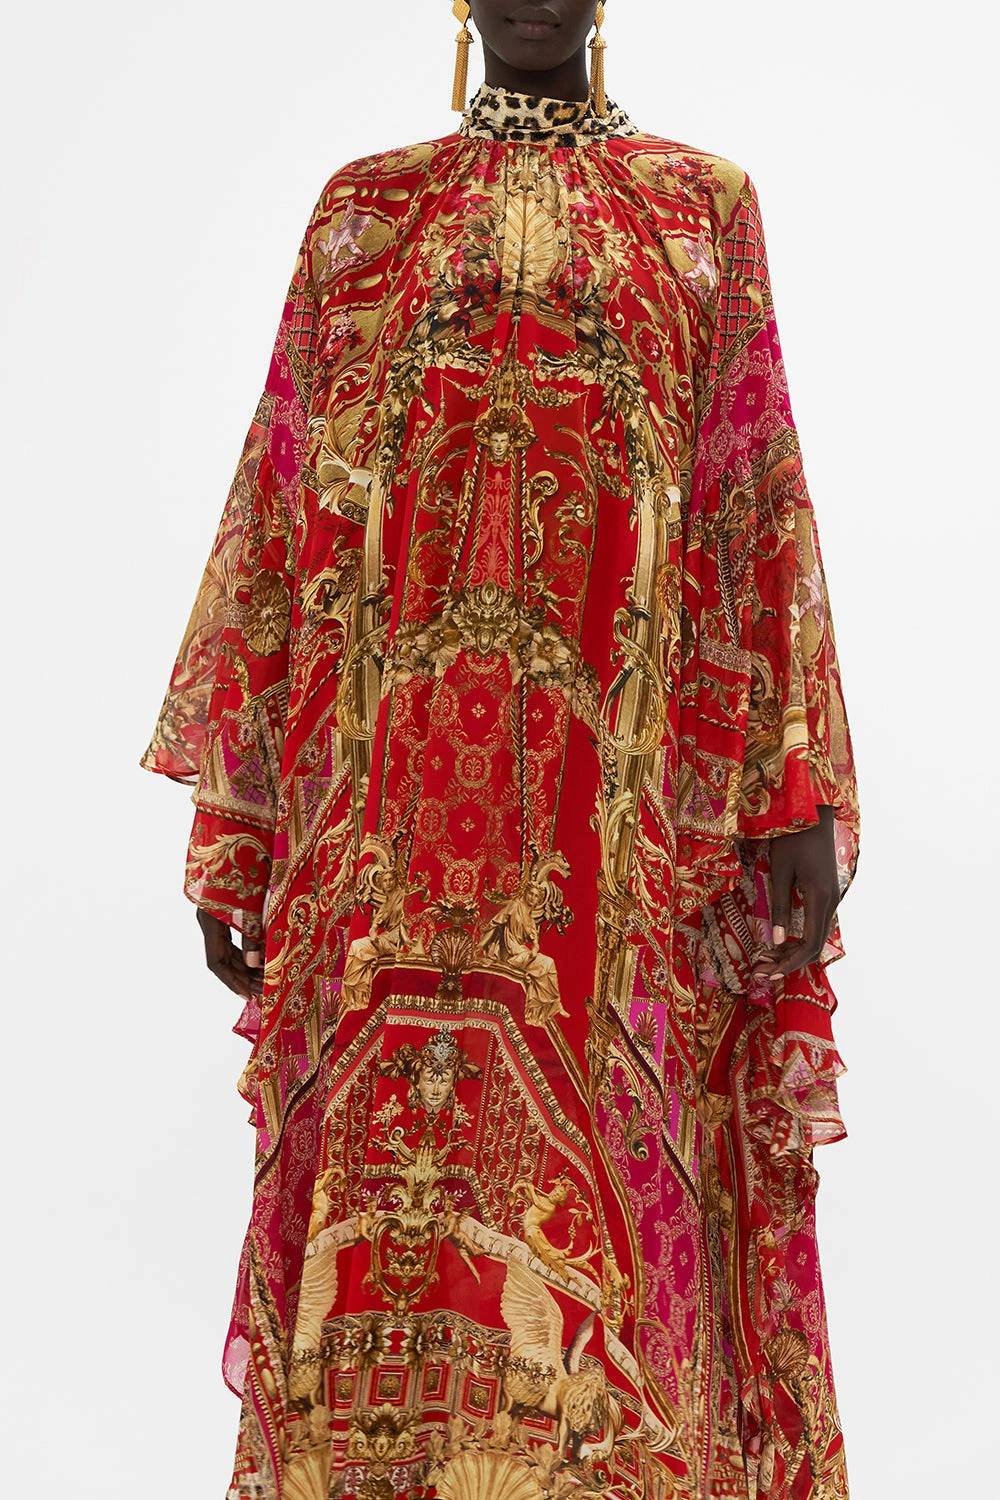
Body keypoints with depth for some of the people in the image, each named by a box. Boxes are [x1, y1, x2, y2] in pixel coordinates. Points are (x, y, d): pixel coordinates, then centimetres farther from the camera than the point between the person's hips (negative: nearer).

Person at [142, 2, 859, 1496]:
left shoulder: (705, 202, 14)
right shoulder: (362, 206, 16)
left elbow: (762, 500, 7)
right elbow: (281, 510, 11)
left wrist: (799, 795, -4)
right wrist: (233, 815, 5)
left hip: (625, 810, -1)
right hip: (392, 802, 1)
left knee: (605, 1192, 0)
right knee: (381, 1182, -1)